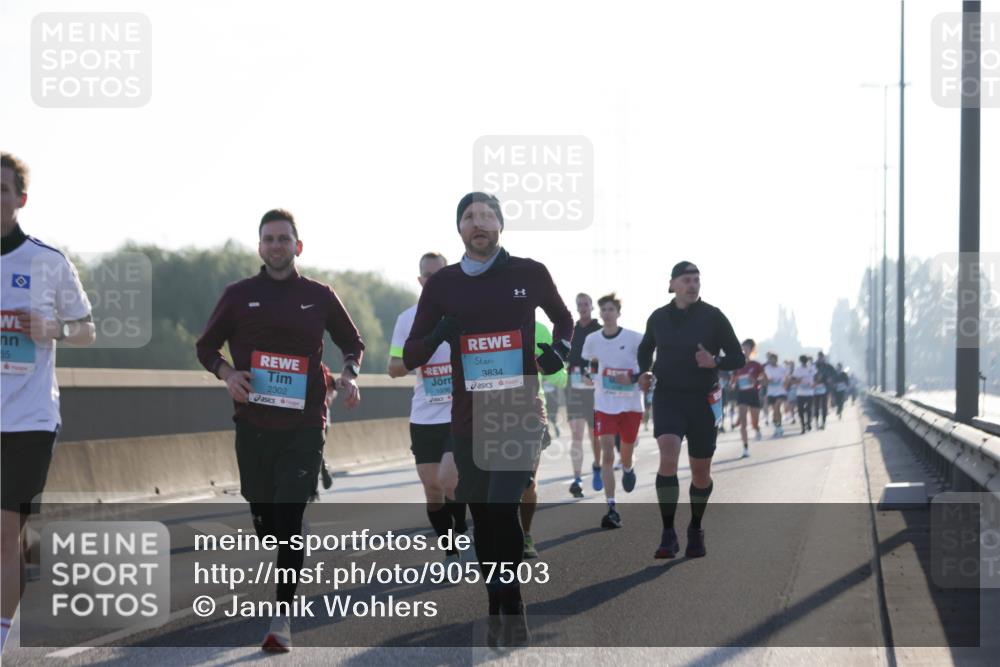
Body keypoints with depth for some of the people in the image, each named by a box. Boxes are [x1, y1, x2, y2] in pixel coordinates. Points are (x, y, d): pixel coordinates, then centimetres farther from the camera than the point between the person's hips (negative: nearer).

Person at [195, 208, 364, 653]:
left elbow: (352, 342, 19)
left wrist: (349, 374, -1)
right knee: (262, 518, 8)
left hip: (304, 428, -2)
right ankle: (259, 604, 28)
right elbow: (206, 346, 14)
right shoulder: (239, 295, 7)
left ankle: (282, 619, -11)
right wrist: (227, 373, -7)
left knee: (289, 520, -11)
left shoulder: (320, 297, 7)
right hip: (252, 427, 2)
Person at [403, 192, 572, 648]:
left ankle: (509, 607, -11)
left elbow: (563, 319, 19)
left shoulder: (529, 274, 0)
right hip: (469, 419, 3)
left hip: (520, 413, -3)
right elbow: (410, 357, 6)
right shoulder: (443, 283, 4)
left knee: (502, 508, -19)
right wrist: (437, 336, -15)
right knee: (483, 518, 9)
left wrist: (559, 350, -3)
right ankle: (499, 609, 21)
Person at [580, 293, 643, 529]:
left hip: (631, 404, -1)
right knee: (606, 452, -11)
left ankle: (627, 469, 54)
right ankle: (611, 508, -12)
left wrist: (633, 378, -17)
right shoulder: (592, 340, 0)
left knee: (627, 450, 14)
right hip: (604, 405, 1)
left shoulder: (635, 339, -9)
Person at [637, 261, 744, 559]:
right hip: (667, 398, 0)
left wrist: (715, 362, -21)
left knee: (701, 472, 7)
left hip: (703, 401, 0)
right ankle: (668, 535, -18)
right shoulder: (658, 318, 3)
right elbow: (645, 349, 22)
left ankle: (695, 531, 31)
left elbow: (738, 358, -1)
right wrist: (644, 373, 3)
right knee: (668, 459, -22)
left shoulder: (713, 317, -4)